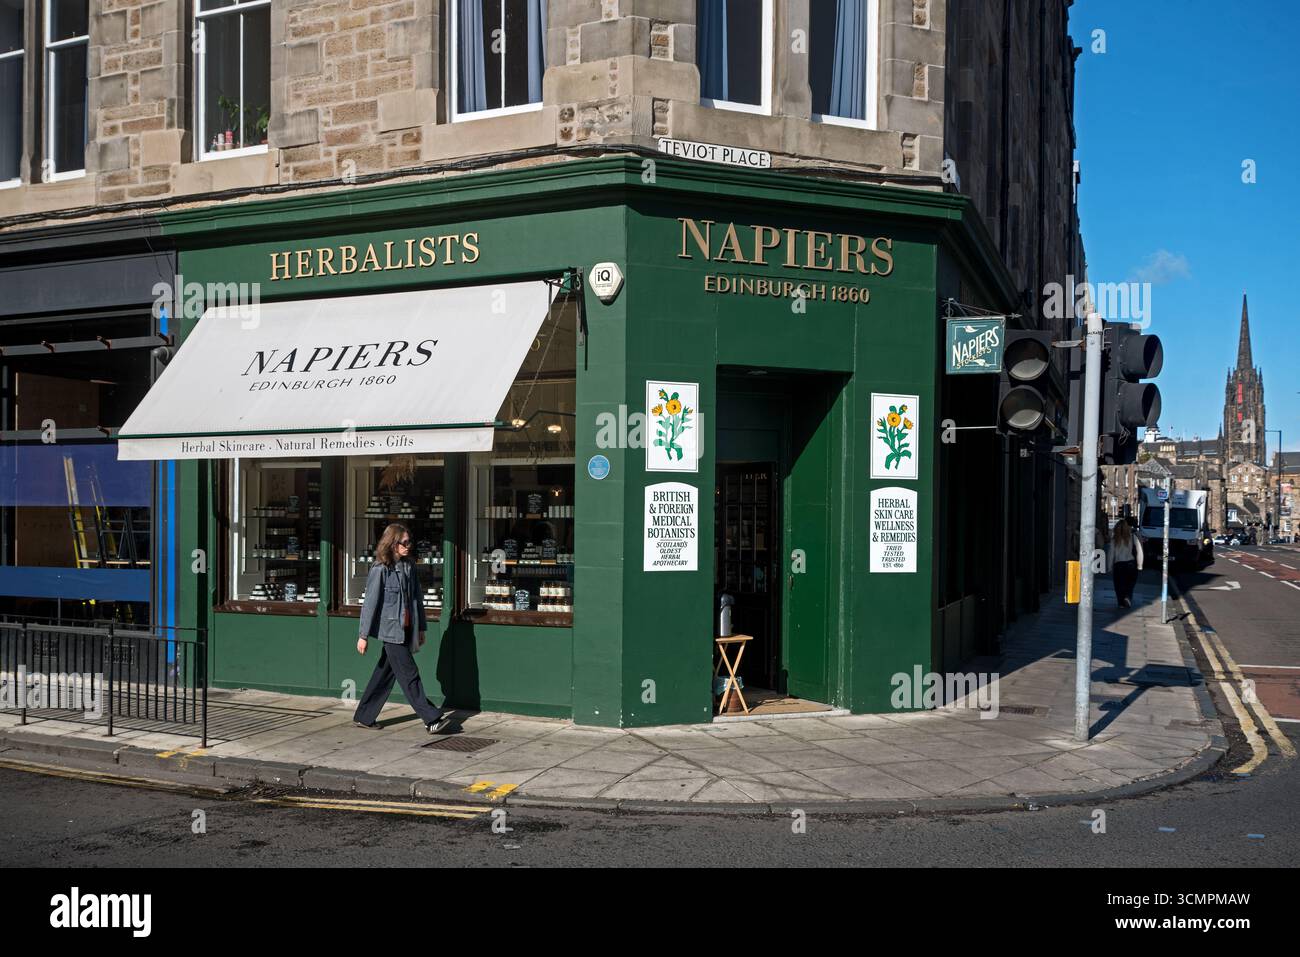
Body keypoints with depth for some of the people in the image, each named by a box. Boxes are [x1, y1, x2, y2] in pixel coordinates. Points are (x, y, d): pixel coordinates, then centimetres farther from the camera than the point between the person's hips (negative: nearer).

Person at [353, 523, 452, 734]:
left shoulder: (409, 566, 10)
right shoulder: (380, 569, -11)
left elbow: (416, 598, 15)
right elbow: (370, 602, -10)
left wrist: (421, 627, 16)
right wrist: (364, 635, -9)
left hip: (406, 629, 7)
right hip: (391, 630, -7)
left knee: (385, 674, 12)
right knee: (409, 675, -4)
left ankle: (364, 717, 23)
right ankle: (432, 719, -3)